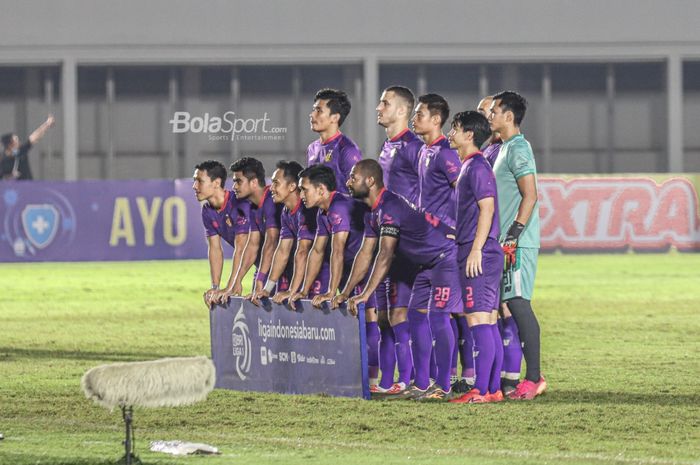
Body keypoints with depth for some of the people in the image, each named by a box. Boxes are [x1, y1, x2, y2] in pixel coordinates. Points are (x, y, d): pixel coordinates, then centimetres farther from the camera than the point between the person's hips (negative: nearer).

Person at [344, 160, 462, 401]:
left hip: (447, 256, -11)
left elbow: (385, 255, -28)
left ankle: (443, 387, -15)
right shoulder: (375, 213, 10)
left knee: (438, 317, -15)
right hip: (428, 264, 11)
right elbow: (366, 254, 14)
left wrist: (365, 295, -30)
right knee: (416, 315, 9)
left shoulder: (390, 207, -23)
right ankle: (421, 384, 12)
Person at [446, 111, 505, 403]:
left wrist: (475, 250, -22)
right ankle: (494, 388, 10)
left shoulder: (477, 167, -11)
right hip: (487, 256, 10)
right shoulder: (469, 166, 19)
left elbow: (487, 207, -19)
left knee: (478, 320, -11)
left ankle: (481, 390, -14)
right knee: (489, 322, 9)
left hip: (479, 256, -10)